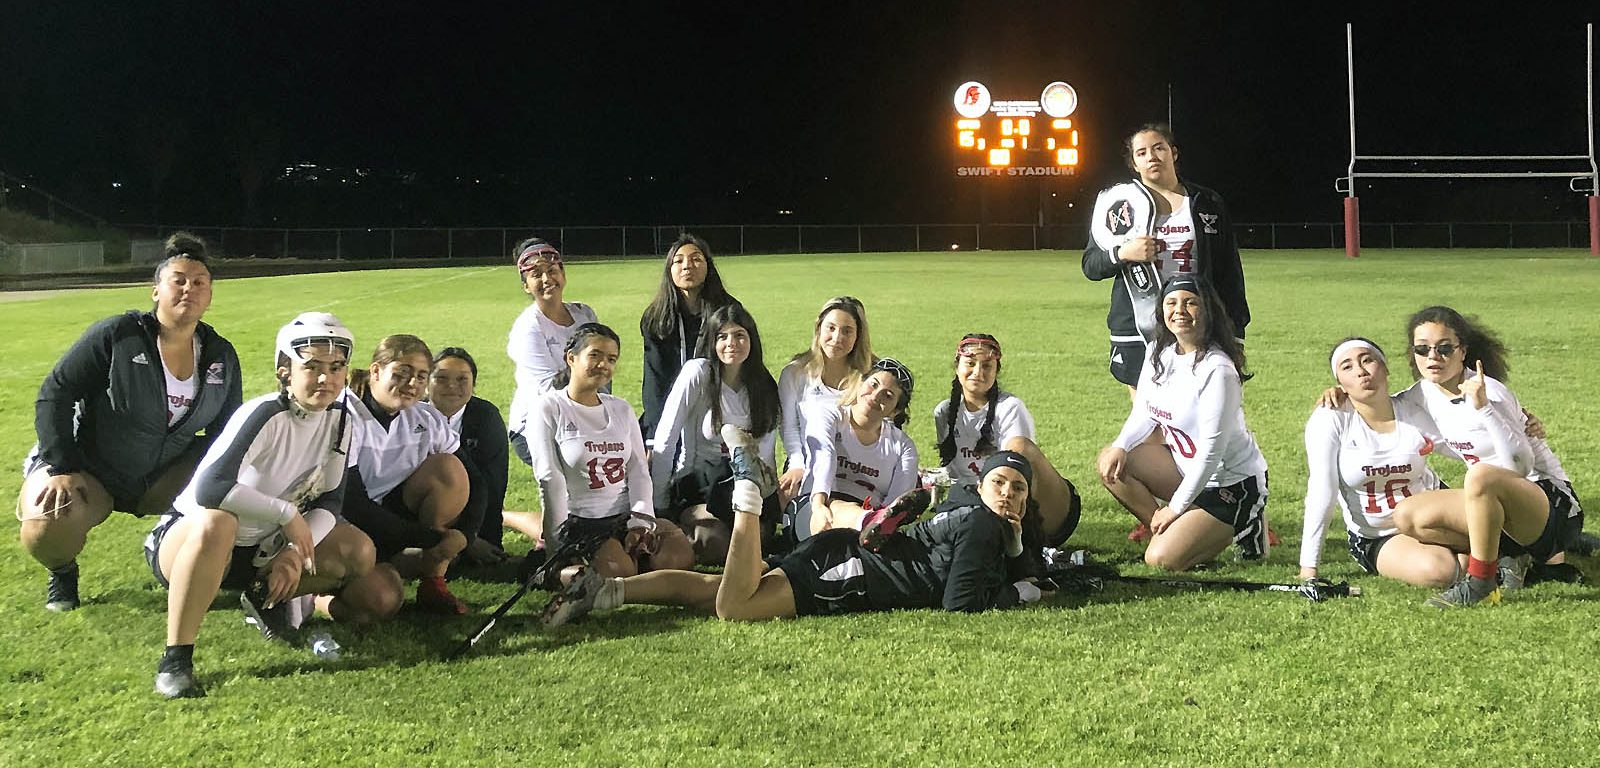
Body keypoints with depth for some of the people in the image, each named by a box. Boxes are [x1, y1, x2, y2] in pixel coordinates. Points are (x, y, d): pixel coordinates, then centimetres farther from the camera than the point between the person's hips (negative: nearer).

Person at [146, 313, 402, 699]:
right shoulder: (265, 415, -26)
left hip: (260, 550, 6)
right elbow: (209, 489, -38)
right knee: (217, 523, -42)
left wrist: (297, 550, -20)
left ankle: (268, 599, 11)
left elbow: (330, 501, -2)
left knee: (359, 552, -11)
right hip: (185, 537, -6)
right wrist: (288, 513, -32)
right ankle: (175, 661, -34)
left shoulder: (340, 421, -6)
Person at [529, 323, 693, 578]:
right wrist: (557, 540, -13)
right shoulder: (548, 409, -3)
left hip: (626, 515, 6)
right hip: (578, 520, -6)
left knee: (680, 556, -19)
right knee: (619, 570, -32)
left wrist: (639, 522, -7)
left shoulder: (621, 409, 16)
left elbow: (639, 470, 9)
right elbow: (549, 478, -9)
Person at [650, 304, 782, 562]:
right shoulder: (698, 372, -11)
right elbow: (664, 441, -14)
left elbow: (765, 455, 8)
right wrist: (659, 507, -16)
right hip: (696, 483, -4)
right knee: (714, 544, -30)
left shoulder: (764, 386, 5)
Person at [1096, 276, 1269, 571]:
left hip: (1233, 482, -7)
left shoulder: (1217, 369, -24)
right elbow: (1143, 413, 10)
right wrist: (1120, 447, -13)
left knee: (1162, 559, -16)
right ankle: (1171, 532, 2)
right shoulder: (1159, 353, -1)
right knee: (1112, 463, -10)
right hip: (1186, 466, 7)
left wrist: (1176, 507, -19)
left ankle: (1241, 527, 7)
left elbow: (1212, 449, -23)